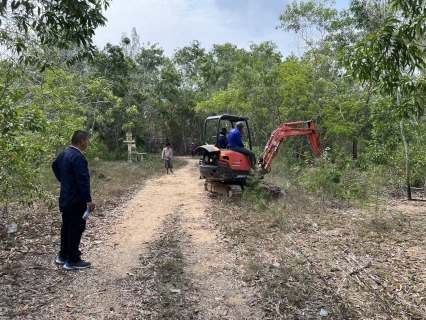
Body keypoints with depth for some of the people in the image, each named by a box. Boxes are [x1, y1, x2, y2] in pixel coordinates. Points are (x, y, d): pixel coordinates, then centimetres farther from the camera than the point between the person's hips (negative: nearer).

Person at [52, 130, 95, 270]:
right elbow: (83, 181, -26)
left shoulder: (64, 153, 9)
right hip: (76, 201, -10)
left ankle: (63, 256, 30)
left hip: (65, 199, 10)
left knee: (66, 227, 18)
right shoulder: (78, 157, -23)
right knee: (76, 229, 0)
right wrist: (88, 200, -22)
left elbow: (55, 166, 28)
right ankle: (72, 260, 9)